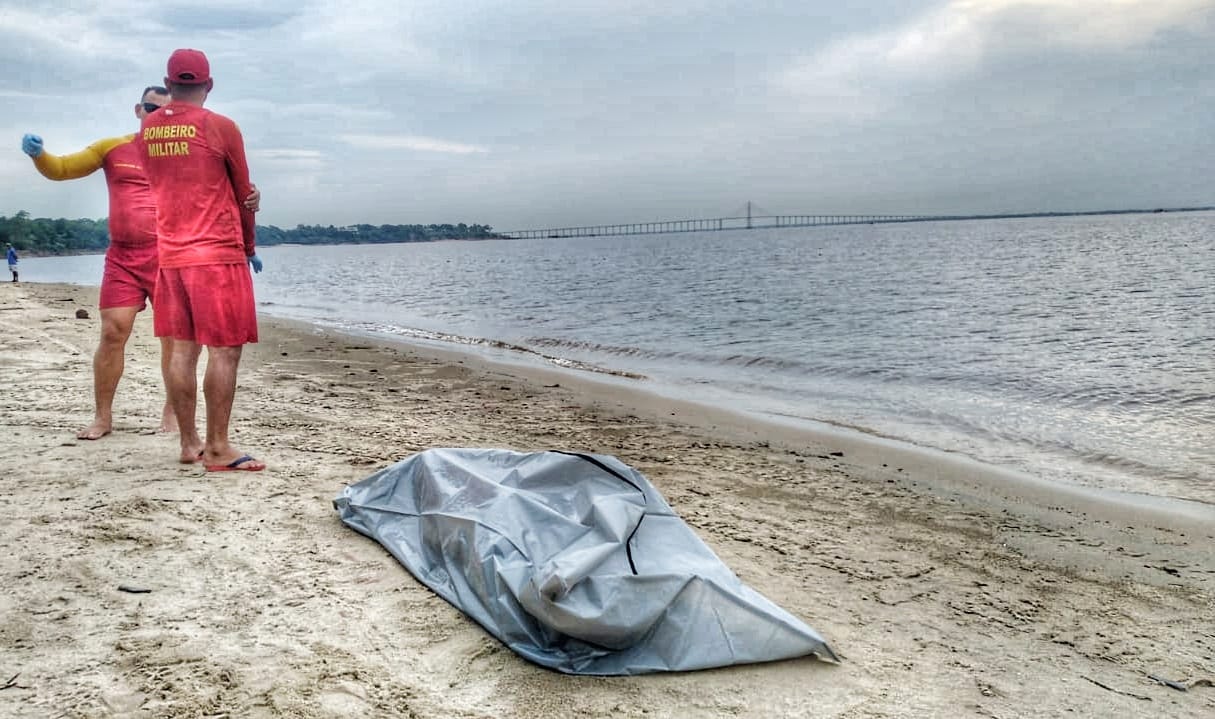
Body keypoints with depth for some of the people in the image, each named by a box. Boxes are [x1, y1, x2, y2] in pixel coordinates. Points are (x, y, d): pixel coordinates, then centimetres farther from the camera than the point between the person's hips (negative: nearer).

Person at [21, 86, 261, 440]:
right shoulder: (112, 148, 11)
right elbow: (60, 170, 11)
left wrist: (247, 198, -25)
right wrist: (37, 153, -11)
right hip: (123, 258, 1)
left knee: (174, 334, 2)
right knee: (112, 333, -3)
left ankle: (172, 411, 15)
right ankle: (102, 417, 6)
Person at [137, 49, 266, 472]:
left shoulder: (147, 131, 8)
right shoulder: (220, 127, -6)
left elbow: (160, 188, 15)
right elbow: (243, 194, 1)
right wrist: (249, 247, 14)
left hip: (171, 255, 6)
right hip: (218, 254, -6)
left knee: (182, 349, 9)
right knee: (224, 350, -3)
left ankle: (189, 443, 14)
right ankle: (217, 449, -3)